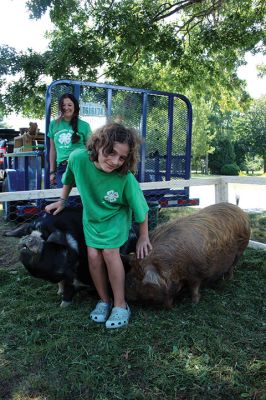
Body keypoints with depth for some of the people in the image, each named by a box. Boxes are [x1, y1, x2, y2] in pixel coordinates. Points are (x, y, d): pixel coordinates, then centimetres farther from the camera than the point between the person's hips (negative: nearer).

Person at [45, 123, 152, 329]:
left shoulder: (126, 179, -35)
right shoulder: (78, 158, -27)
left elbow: (141, 209, -19)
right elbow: (69, 179, -2)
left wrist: (144, 237, -8)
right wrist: (62, 201, 8)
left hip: (116, 217, -3)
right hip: (91, 217, 3)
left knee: (109, 251, -18)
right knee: (93, 254, -7)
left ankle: (120, 304, 1)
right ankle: (104, 300, 15)